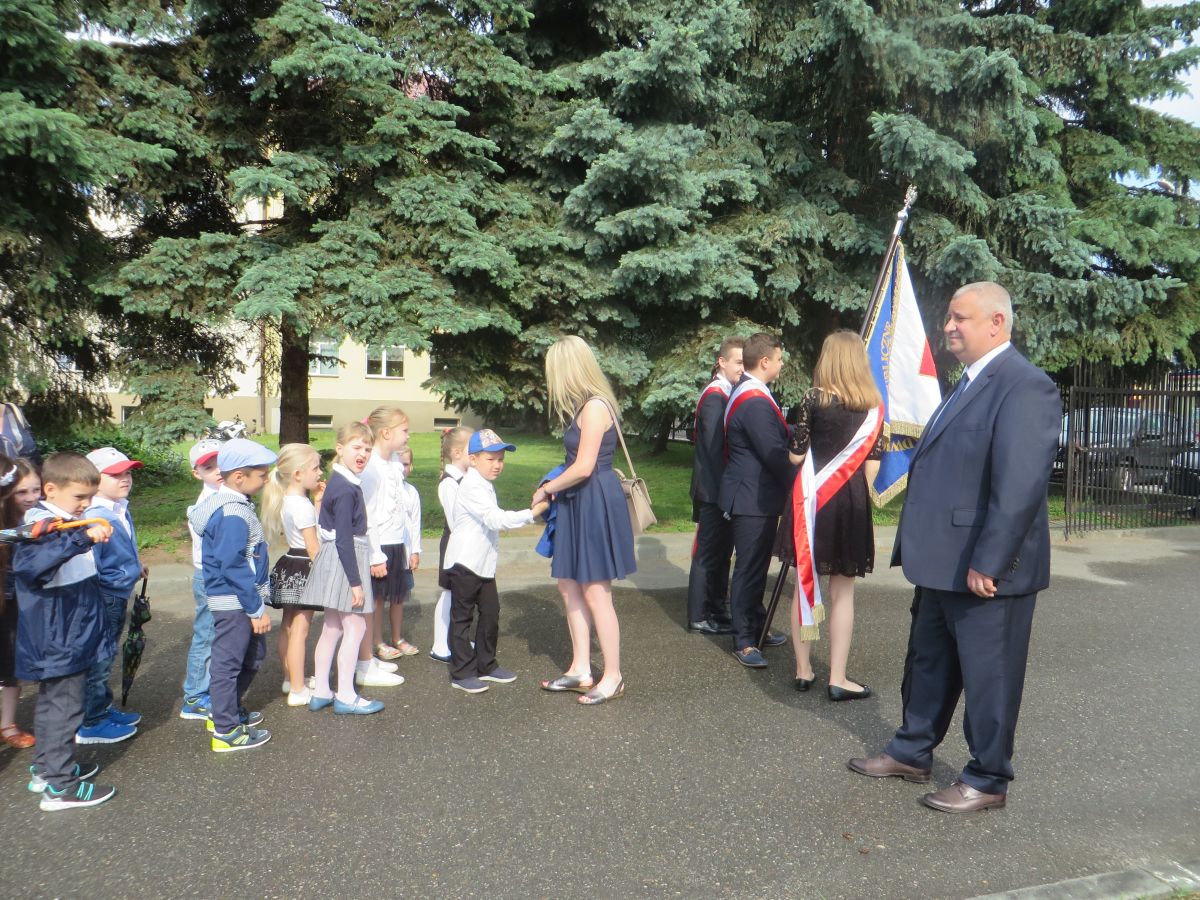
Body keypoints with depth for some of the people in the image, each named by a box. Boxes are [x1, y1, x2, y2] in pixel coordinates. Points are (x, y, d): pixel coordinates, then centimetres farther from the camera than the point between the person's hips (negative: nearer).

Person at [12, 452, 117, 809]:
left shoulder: (68, 523, 10)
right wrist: (81, 538, -51)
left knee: (52, 702, 21)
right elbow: (27, 564, -45)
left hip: (69, 636, 10)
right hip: (58, 641, -10)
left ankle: (46, 768, 35)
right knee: (64, 707, -2)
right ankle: (59, 786, 7)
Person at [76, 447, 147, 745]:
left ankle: (104, 709, 38)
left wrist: (135, 566, 26)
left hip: (119, 597, 9)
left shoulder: (121, 510, 4)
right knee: (97, 662, 4)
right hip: (103, 599, -9)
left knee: (106, 658, 22)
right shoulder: (94, 518, -26)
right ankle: (91, 725, 17)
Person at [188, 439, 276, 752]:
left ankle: (227, 711, 37)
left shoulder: (233, 504, 9)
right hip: (233, 602, -10)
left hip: (240, 601, 10)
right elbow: (234, 568, -25)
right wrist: (256, 609, -19)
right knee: (228, 663, 1)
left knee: (253, 655, 22)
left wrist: (257, 602, 20)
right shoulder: (232, 515, -23)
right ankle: (226, 732, 12)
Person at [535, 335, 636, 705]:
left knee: (595, 593, -1)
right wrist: (555, 486, 0)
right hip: (577, 504, 10)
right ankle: (581, 669, 25)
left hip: (597, 504, -10)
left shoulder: (594, 407, -18)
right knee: (569, 585, 14)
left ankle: (613, 677, 13)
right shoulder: (584, 407, 13)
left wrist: (546, 489, -9)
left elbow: (583, 468, -21)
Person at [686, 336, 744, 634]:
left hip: (724, 489, 9)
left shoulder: (730, 394, 12)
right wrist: (723, 489, -20)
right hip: (714, 490, -9)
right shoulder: (714, 396, -17)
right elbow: (714, 446, -21)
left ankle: (716, 610, 26)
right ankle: (699, 617, 8)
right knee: (709, 552, -1)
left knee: (721, 551, 16)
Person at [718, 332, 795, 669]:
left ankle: (756, 627, 31)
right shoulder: (756, 401, -22)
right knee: (749, 568, -2)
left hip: (752, 494, 11)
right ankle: (744, 642, 6)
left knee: (755, 565, 19)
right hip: (754, 499, -11)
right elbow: (775, 454, -22)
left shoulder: (745, 392, 12)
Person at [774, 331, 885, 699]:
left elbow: (796, 455, -4)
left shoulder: (814, 399, -5)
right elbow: (873, 462, 1)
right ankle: (837, 679, 8)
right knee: (842, 592, 6)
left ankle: (803, 670, 18)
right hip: (852, 500, 1)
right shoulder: (872, 403, 1)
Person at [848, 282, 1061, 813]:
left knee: (988, 676, 6)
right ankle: (912, 753, 37)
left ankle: (987, 781, 23)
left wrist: (987, 563, -24)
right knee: (930, 663, 20)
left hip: (986, 569, -10)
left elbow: (1020, 486, -24)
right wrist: (920, 546, 16)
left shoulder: (1025, 386, -17)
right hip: (946, 564, 10)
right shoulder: (970, 383, 14)